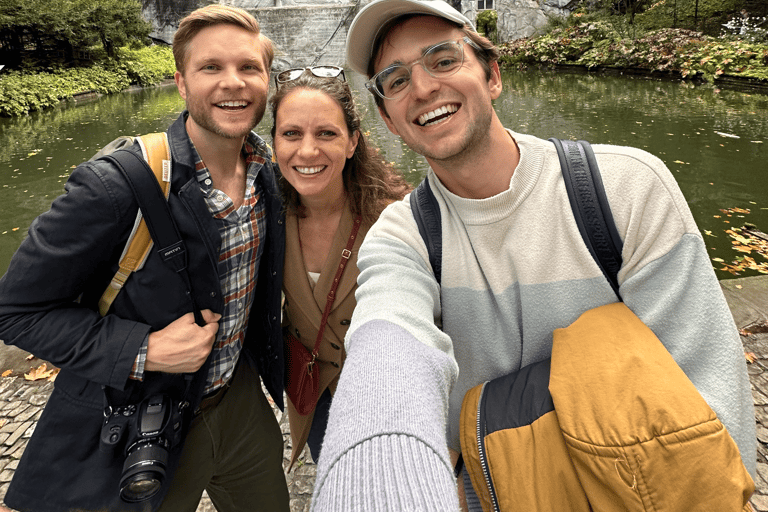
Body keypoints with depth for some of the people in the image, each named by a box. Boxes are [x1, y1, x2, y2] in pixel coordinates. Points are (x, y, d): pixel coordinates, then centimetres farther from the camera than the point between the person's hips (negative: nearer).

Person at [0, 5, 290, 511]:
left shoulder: (270, 169, -6)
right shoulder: (115, 188, -26)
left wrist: (269, 369, 9)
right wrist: (143, 351, -27)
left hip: (239, 399, 6)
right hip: (135, 426, -5)